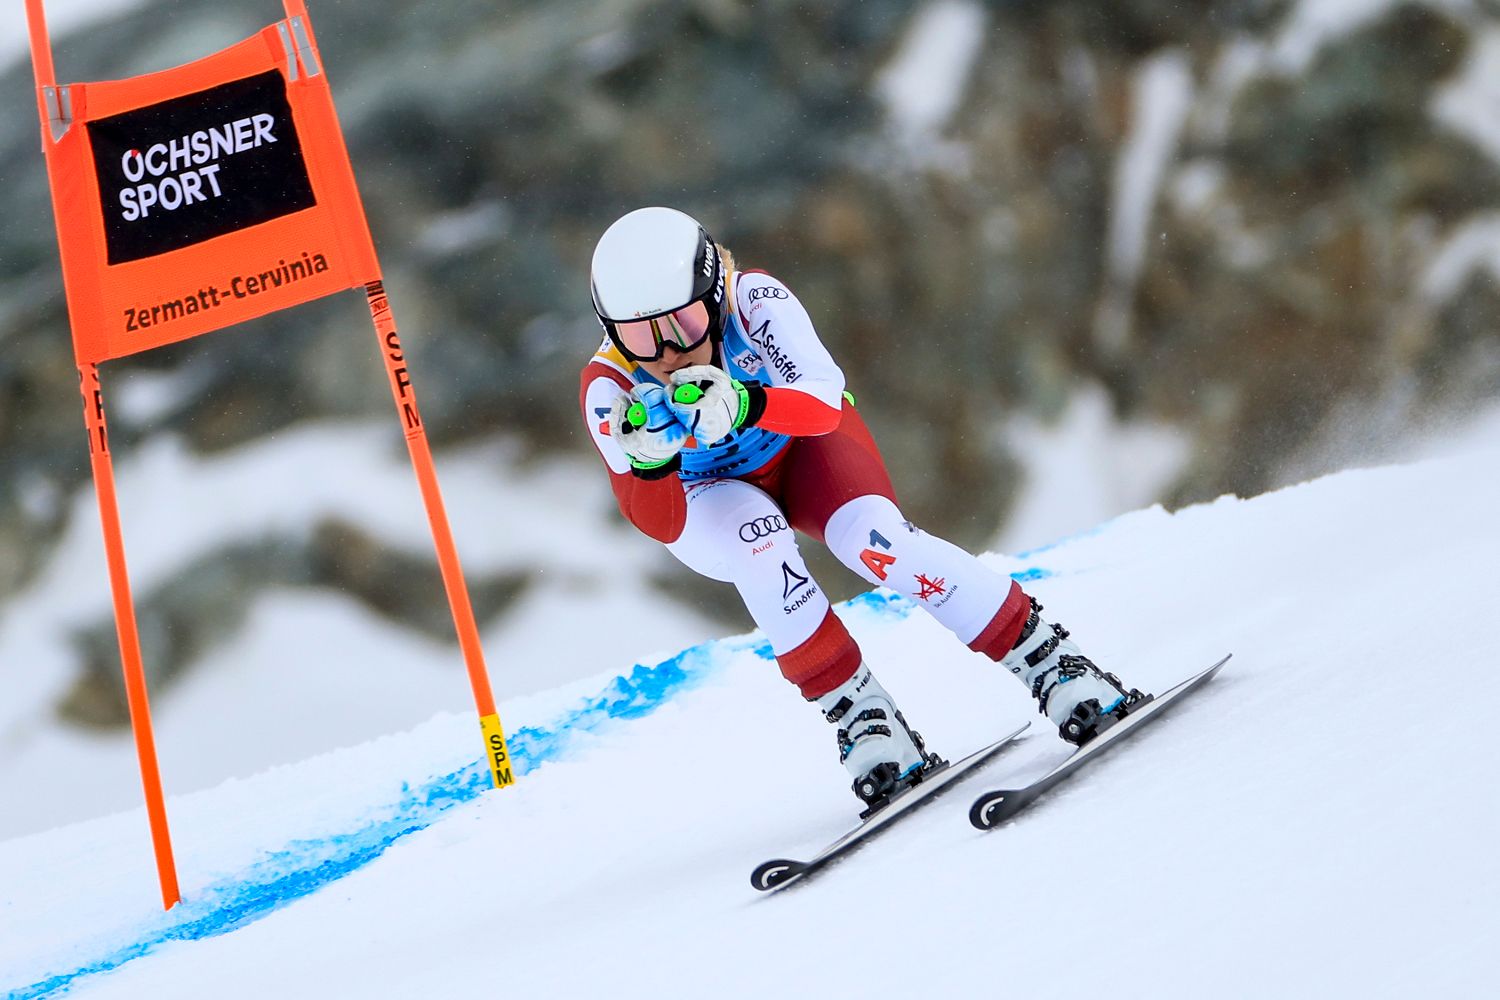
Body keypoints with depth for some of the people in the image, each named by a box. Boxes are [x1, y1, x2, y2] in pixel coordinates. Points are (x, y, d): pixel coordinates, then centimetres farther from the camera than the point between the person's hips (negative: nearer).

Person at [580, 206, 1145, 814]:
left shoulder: (753, 302, -32)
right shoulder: (608, 388, -30)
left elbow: (825, 405, -44)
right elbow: (654, 521, -37)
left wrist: (745, 405, -63)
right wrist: (647, 460, -58)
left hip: (802, 445, 0)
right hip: (704, 499, 0)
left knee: (872, 538, -29)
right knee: (755, 537, -34)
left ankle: (1049, 662, -21)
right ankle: (859, 715, -28)